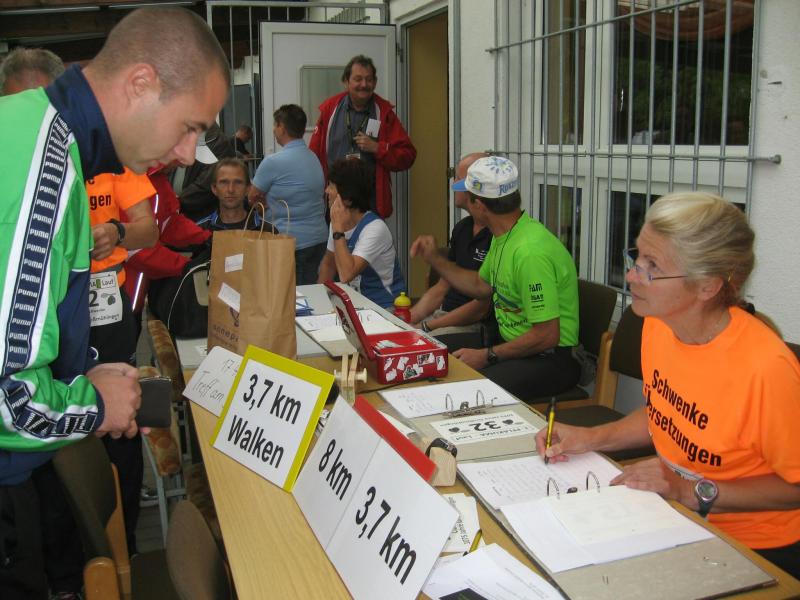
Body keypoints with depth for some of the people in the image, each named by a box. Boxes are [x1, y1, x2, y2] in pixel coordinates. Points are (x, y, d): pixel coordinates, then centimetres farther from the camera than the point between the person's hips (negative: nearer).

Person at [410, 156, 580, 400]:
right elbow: (481, 286, 23)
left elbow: (546, 336, -25)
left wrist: (487, 356, -17)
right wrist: (434, 259, 16)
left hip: (548, 356, -10)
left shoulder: (530, 251, -26)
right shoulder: (503, 236, 6)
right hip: (508, 340, 10)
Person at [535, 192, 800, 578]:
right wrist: (592, 438, -2)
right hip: (673, 516, 6)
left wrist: (693, 492, -22)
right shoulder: (658, 325, -6)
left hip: (754, 547, -6)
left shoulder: (765, 367, -28)